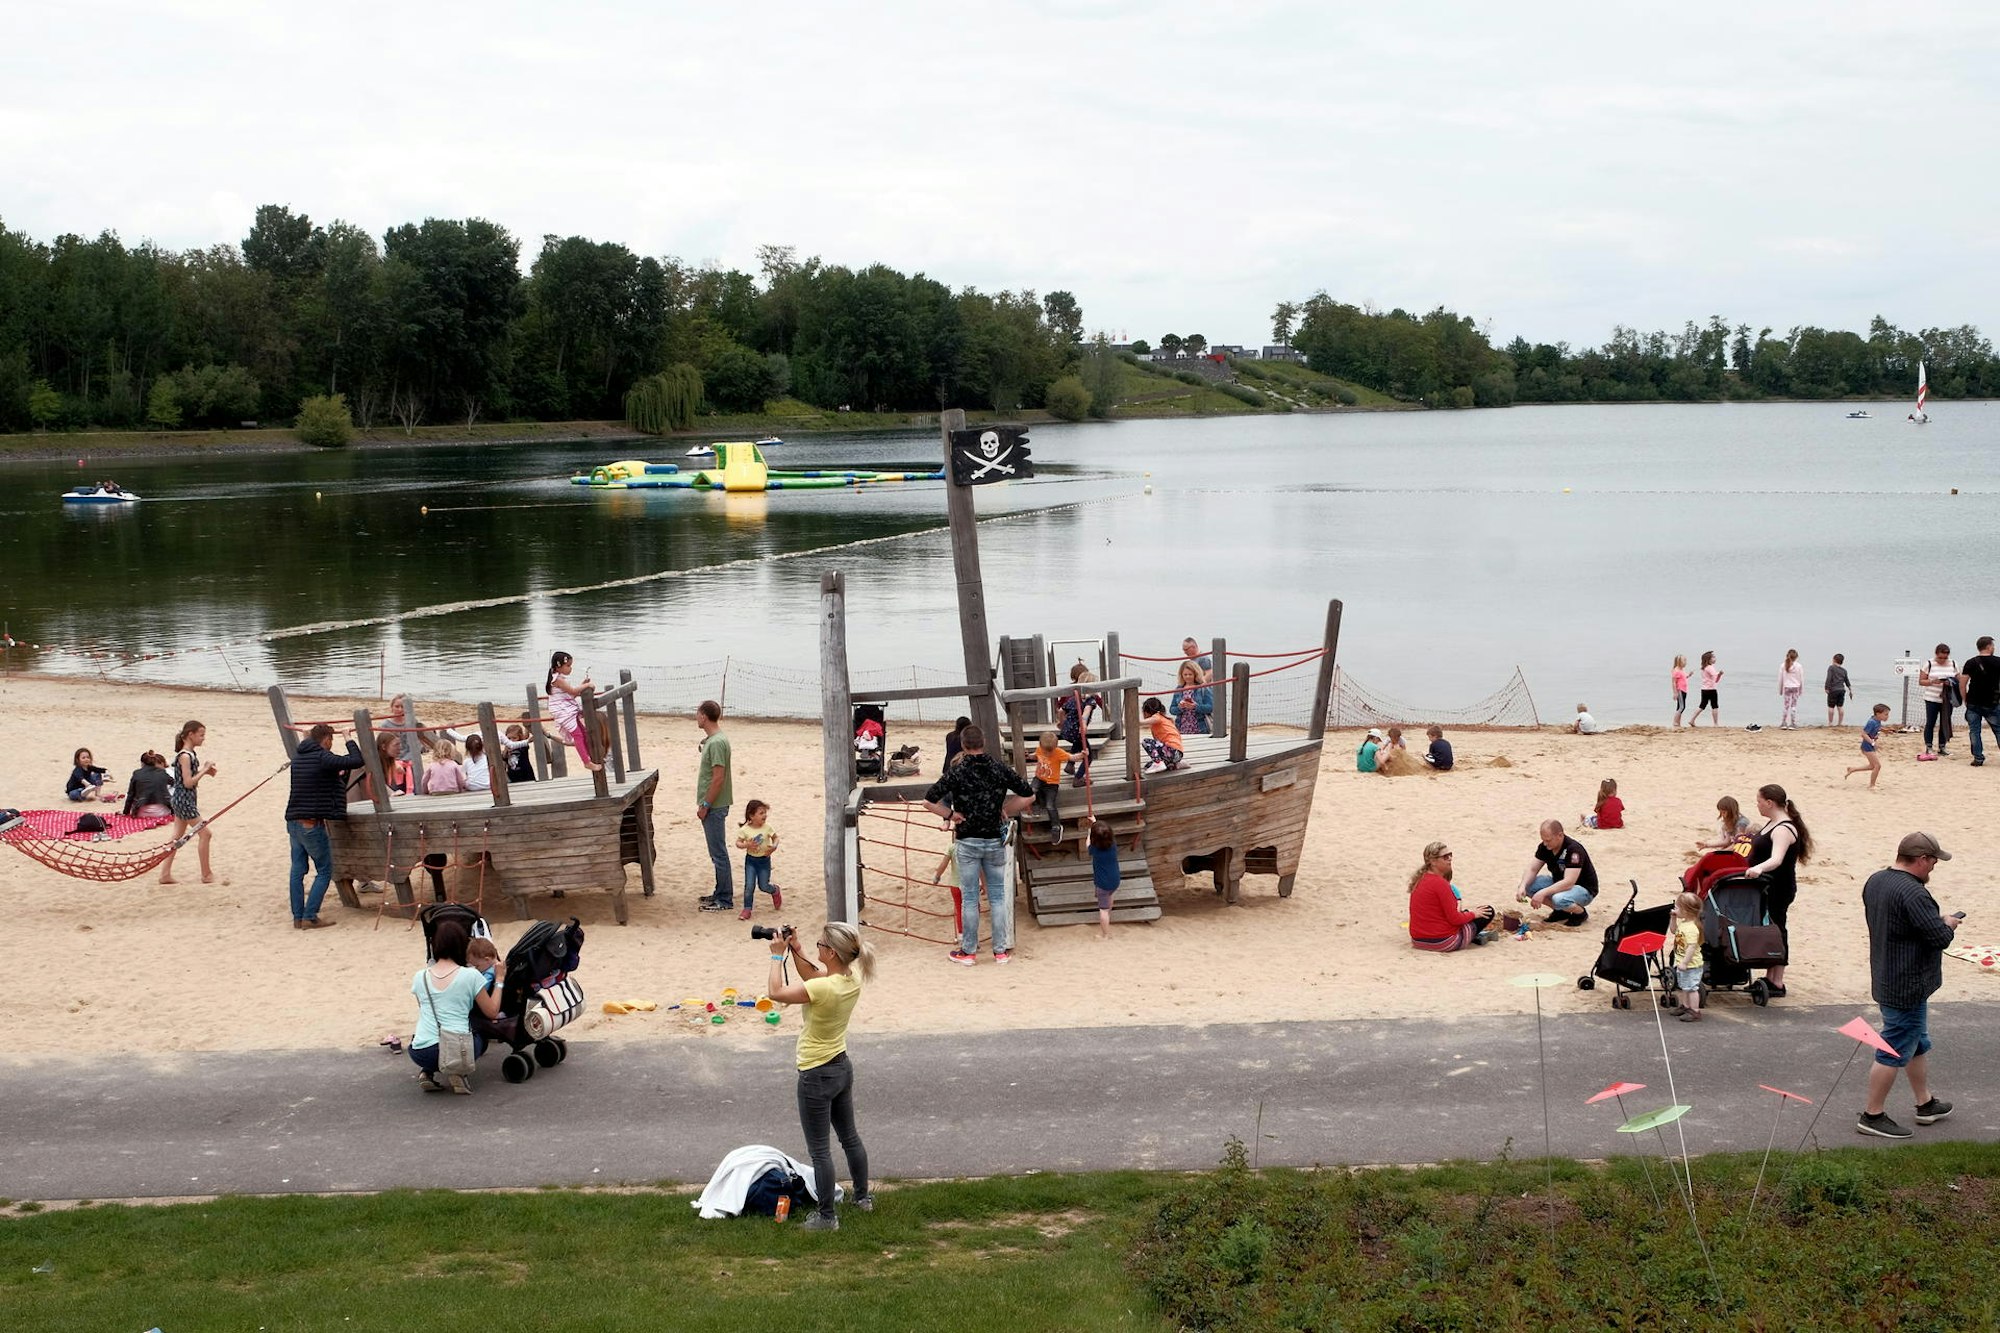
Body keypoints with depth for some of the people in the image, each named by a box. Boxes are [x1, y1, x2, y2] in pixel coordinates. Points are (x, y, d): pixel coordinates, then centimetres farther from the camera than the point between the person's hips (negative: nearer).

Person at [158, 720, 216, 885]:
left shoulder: (190, 754, 10)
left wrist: (205, 771, 5)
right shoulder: (185, 756, -19)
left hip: (181, 799, 10)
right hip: (184, 799, -10)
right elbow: (188, 783, -22)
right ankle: (206, 875, 4)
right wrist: (204, 771, -15)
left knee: (178, 837, 11)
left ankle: (165, 873, 13)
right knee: (204, 833, -3)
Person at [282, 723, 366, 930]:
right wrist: (349, 740, -2)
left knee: (297, 870, 10)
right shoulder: (323, 757, -14)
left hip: (293, 821, 8)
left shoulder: (298, 756, 9)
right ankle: (309, 917, -5)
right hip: (312, 824, -8)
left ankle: (297, 918, 11)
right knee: (324, 871, 1)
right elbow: (356, 761, -18)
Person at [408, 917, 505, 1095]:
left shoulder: (419, 977, 9)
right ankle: (458, 1071, 3)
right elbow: (492, 1012, 8)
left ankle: (427, 1073, 9)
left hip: (421, 1053, 3)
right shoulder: (470, 976, -1)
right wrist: (499, 979, 18)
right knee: (479, 1038, 33)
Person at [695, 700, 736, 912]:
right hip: (713, 806, 10)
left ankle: (725, 899, 3)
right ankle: (721, 893, 25)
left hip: (714, 807, -10)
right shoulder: (711, 740, 11)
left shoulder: (717, 743, -20)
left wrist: (705, 805, -18)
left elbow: (718, 778, -23)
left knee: (718, 853, -3)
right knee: (717, 852, 17)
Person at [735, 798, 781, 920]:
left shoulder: (767, 828, -9)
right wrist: (746, 845, -28)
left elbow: (775, 837, 2)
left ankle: (775, 891, 39)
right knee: (749, 886, -6)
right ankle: (747, 909, 7)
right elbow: (738, 842, -8)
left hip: (764, 860, 0)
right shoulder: (745, 830, -12)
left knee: (764, 886, 5)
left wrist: (774, 846, -18)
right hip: (750, 860, 0)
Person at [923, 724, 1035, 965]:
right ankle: (1001, 950, 14)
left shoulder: (955, 773, -9)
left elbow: (928, 802, -12)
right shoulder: (1000, 769, -3)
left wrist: (951, 815, -1)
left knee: (969, 897, 5)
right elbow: (1029, 795, 4)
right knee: (997, 895, 10)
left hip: (967, 842, -2)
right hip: (995, 840, 2)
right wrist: (1005, 812, 8)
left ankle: (968, 951, 12)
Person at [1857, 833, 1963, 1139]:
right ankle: (1872, 1116, 9)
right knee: (1895, 1052, 1)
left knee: (1918, 1044, 24)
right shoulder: (1912, 893, -27)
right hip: (1907, 986, -10)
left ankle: (1925, 1104, 36)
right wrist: (1948, 924, -3)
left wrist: (1937, 921, 9)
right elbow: (1940, 937, -26)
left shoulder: (1875, 882, 4)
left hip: (1886, 979, 10)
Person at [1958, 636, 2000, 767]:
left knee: (1974, 731, 5)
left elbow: (1962, 684, -5)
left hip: (1973, 703, 0)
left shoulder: (1971, 663, -2)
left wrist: (1965, 700, 7)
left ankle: (1978, 758, 3)